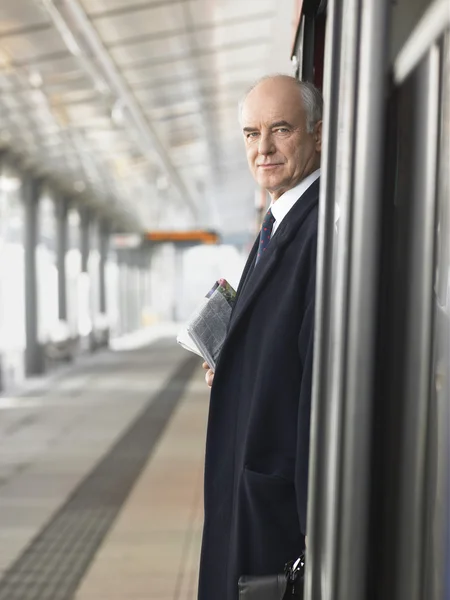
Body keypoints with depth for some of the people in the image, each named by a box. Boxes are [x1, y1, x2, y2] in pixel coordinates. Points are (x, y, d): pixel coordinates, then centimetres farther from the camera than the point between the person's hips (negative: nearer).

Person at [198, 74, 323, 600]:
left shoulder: (325, 227, -20)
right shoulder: (278, 225, 13)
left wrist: (317, 518, -22)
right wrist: (228, 367, 2)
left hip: (283, 494, -10)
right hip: (249, 480, 10)